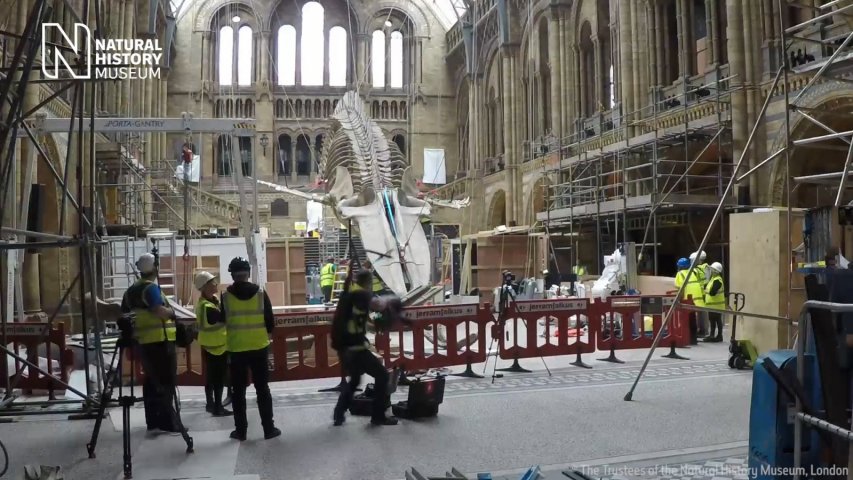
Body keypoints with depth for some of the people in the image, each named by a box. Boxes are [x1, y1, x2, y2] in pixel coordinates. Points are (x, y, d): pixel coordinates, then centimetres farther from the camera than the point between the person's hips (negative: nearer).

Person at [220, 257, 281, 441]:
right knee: (262, 388, 8)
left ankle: (240, 430, 14)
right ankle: (269, 428, 11)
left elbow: (222, 320, 6)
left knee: (238, 390, 10)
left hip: (236, 349, 0)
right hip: (259, 347, 1)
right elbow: (270, 321, 0)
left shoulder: (226, 296, -6)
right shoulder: (260, 293, -4)